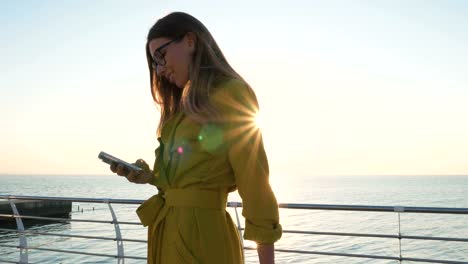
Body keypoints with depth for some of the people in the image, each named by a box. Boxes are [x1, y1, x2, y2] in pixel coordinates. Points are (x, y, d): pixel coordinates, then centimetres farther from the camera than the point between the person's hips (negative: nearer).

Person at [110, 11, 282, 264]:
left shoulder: (231, 94, -10)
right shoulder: (184, 107, 15)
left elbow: (255, 183, -13)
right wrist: (150, 176, -2)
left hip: (203, 235, -8)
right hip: (165, 232, 8)